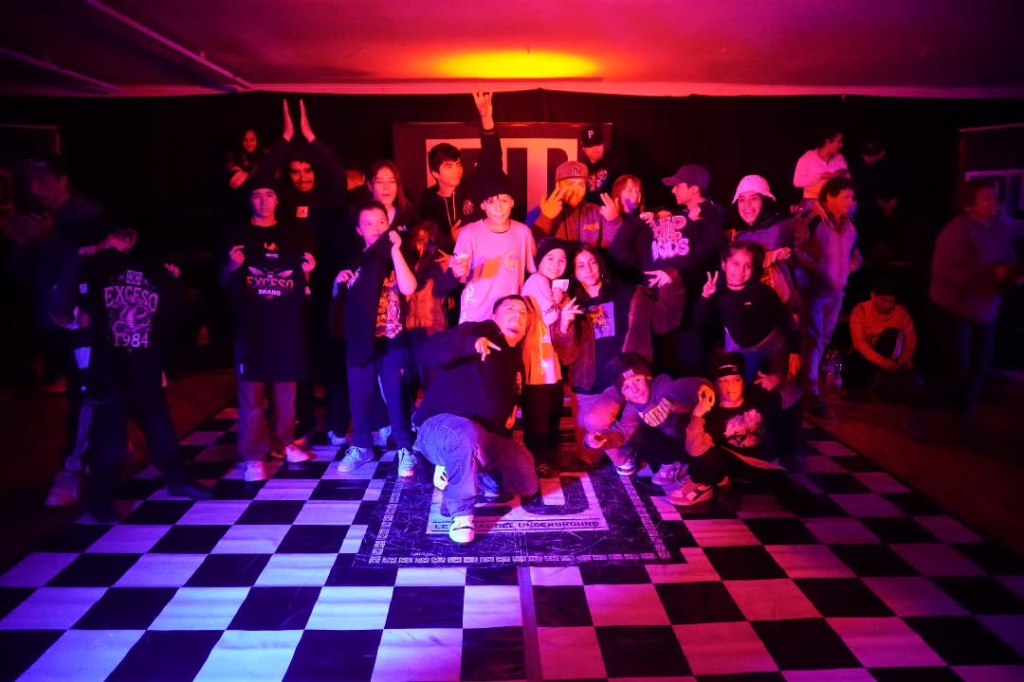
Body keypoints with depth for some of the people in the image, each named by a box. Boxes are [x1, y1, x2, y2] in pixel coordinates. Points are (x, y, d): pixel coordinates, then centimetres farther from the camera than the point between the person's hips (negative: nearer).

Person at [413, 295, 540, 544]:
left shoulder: (515, 358, 19)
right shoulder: (476, 331, -5)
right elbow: (431, 353, -23)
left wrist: (511, 416, 15)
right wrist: (472, 344, -38)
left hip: (488, 436, 9)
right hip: (441, 425, -8)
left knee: (528, 484, 3)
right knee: (468, 438, -43)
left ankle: (454, 468, 16)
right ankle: (461, 512, -21)